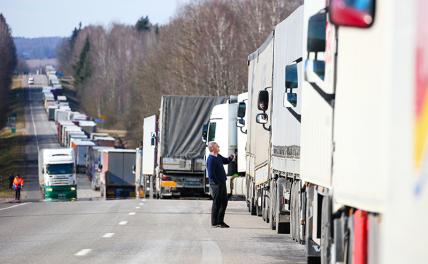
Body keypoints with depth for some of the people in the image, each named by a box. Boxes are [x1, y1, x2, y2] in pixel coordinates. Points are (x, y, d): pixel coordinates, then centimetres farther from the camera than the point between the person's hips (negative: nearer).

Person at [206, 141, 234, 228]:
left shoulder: (218, 156, 10)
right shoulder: (211, 159, -19)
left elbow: (226, 161, 26)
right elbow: (211, 175, -22)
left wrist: (231, 158, 4)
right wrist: (217, 183, -17)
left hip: (222, 183, 10)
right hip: (216, 184, -10)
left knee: (224, 202, 15)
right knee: (217, 203, -2)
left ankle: (220, 221, 24)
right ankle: (214, 223, 5)